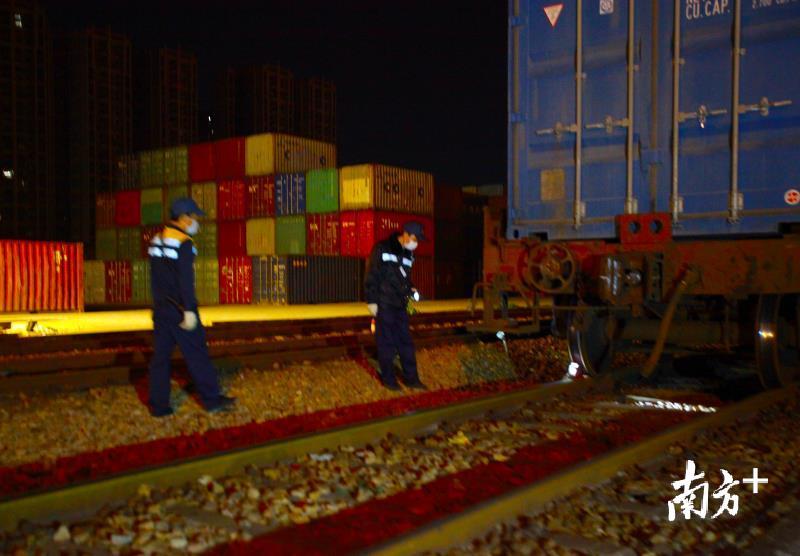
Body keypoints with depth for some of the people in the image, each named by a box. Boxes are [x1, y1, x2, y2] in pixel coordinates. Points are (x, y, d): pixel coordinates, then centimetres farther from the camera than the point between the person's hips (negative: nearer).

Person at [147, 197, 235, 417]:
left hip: (160, 308, 8)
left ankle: (158, 405, 12)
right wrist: (189, 310, -19)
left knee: (160, 356, 9)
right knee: (197, 354, 0)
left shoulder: (156, 240, 12)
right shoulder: (184, 243, -13)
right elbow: (186, 279, -19)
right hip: (179, 310, -8)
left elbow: (156, 277, 17)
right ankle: (212, 400, 8)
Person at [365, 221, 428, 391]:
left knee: (406, 341, 8)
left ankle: (411, 377, 16)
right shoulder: (383, 249, -11)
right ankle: (388, 378, 12)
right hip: (384, 304, -6)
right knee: (386, 342, 1)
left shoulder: (408, 254, 11)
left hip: (400, 305, 7)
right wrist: (372, 301, -14)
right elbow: (372, 276, -12)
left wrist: (411, 288, 2)